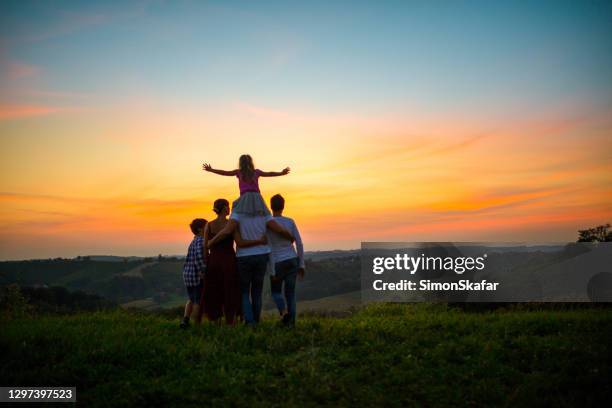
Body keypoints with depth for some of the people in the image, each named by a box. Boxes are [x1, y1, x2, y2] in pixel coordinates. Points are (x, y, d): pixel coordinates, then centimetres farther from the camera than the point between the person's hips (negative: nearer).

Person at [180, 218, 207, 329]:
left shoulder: (193, 242, 17)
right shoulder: (201, 241, -13)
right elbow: (199, 256, -27)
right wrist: (203, 272, -25)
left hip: (187, 274, 9)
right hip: (197, 275, -9)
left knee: (192, 299, 22)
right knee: (198, 301, 1)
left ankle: (185, 320, 11)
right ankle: (197, 325, 8)